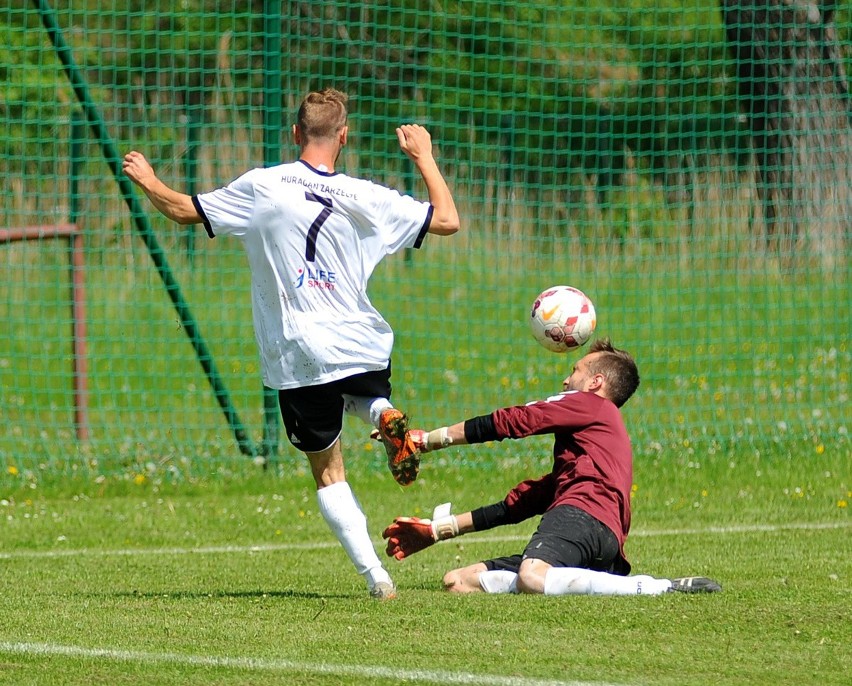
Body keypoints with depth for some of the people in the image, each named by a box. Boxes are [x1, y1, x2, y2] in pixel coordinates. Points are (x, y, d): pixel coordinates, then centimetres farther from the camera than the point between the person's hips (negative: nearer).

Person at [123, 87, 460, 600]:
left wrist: (148, 181, 26)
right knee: (366, 396, 35)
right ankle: (385, 415, -2)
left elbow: (183, 210, 6)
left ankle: (374, 573, -6)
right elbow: (448, 221, 5)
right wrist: (424, 158, 18)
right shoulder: (366, 198, -2)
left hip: (299, 359, -1)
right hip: (363, 347, 1)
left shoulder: (262, 188, -4)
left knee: (328, 470, 9)